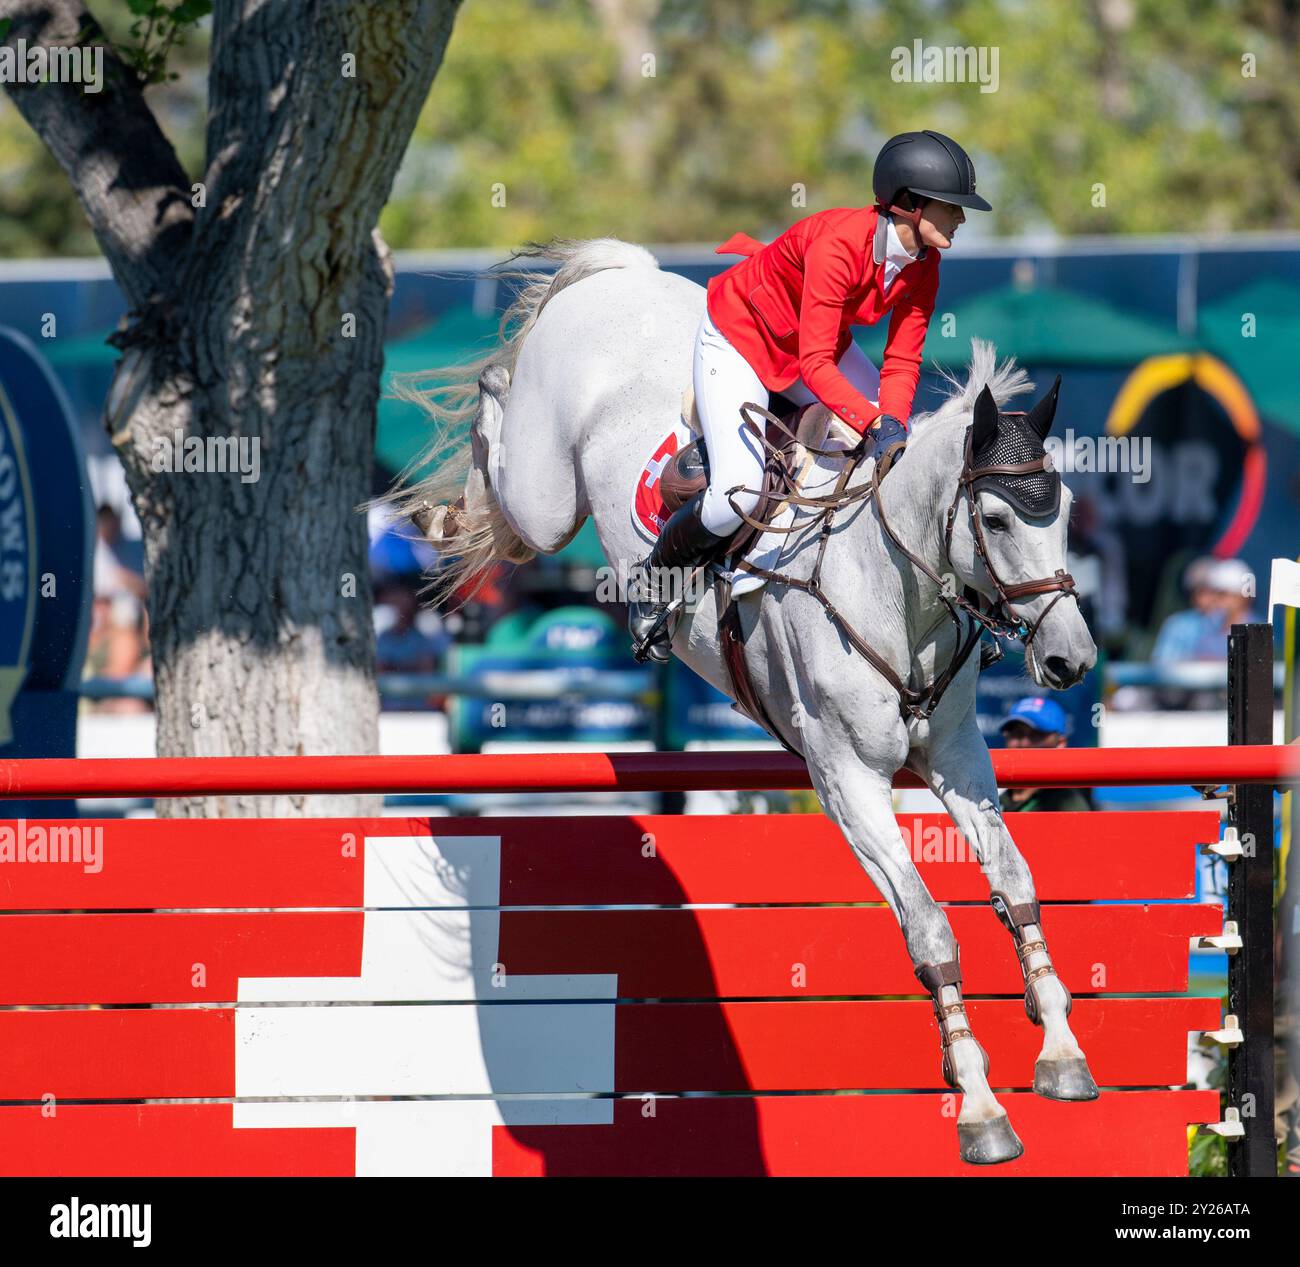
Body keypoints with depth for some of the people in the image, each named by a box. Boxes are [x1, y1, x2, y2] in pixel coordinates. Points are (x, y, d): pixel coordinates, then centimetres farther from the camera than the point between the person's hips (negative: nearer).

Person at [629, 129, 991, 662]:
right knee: (740, 493, -20)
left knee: (905, 445, -6)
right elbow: (816, 364, -38)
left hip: (822, 343, 8)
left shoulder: (922, 267, -13)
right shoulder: (839, 243, -36)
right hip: (738, 336, -8)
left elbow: (902, 360, -11)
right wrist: (875, 426, -46)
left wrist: (893, 424, -29)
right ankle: (656, 580, 8)